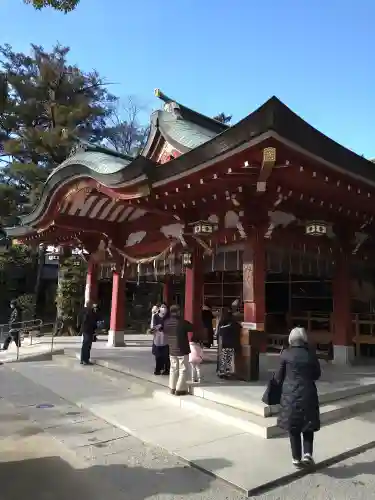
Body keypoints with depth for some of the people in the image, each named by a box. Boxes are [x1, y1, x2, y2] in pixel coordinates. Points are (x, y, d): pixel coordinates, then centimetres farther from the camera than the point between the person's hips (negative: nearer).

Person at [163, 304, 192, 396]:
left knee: (173, 369, 17)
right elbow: (192, 328, -6)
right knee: (182, 370, 5)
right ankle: (180, 389, 6)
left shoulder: (166, 322, -1)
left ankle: (172, 388, 21)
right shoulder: (182, 322, -18)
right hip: (182, 350, -5)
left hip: (171, 350, 6)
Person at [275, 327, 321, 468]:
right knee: (307, 426, 18)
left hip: (290, 394, -1)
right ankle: (307, 453, 7)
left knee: (293, 427, 11)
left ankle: (297, 458, 18)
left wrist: (277, 381, 20)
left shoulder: (286, 354, -8)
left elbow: (279, 377, -1)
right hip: (307, 393, 1)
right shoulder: (311, 354, -3)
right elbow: (317, 375, 7)